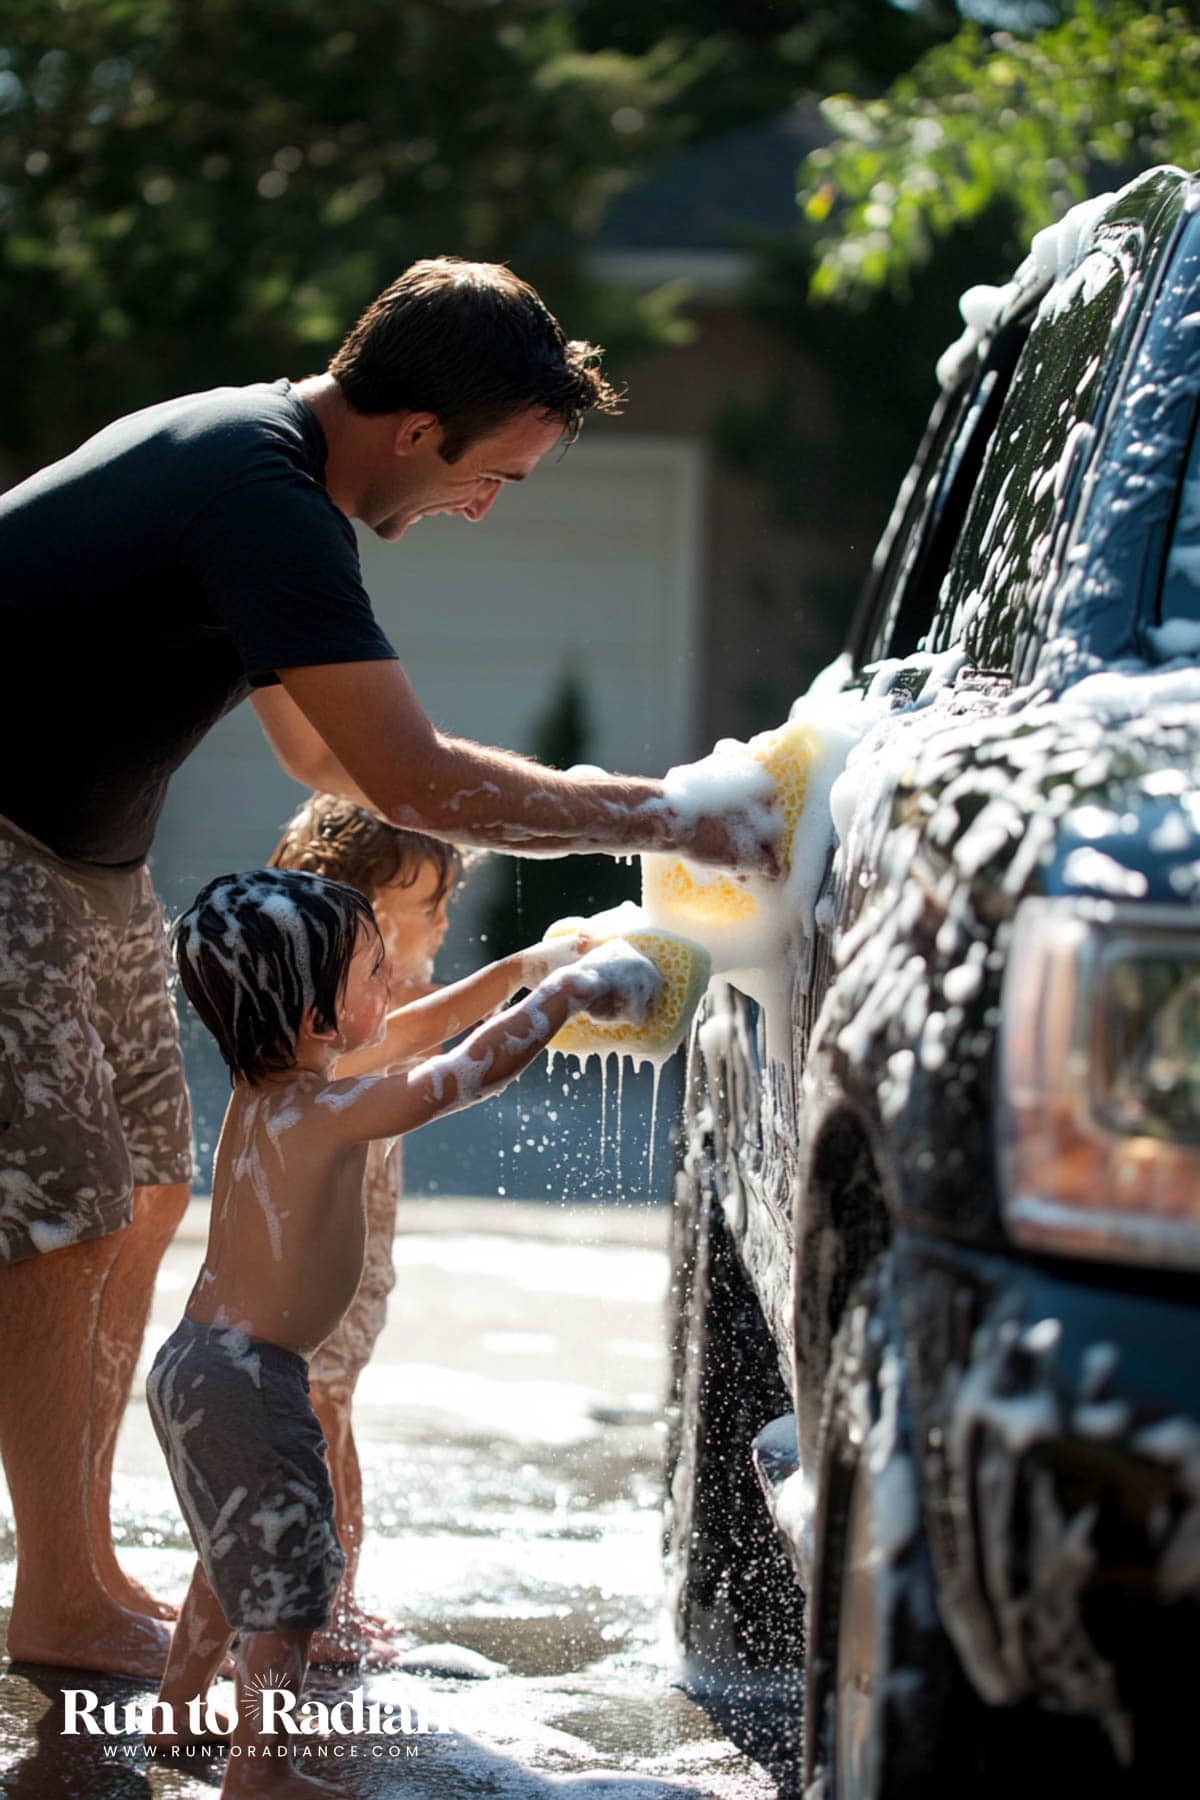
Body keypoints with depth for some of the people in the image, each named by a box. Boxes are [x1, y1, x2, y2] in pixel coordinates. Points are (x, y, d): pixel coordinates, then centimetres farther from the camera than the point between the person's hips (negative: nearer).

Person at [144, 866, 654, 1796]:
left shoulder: (264, 1085, 5)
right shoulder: (327, 1110, -23)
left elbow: (412, 1031, 18)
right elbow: (470, 1073, -22)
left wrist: (518, 970, 18)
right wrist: (564, 991, -8)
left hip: (196, 1363, 9)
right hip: (248, 1381, -9)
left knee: (238, 1558, 27)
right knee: (287, 1578, 3)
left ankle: (177, 1715, 39)